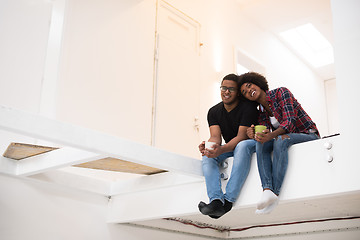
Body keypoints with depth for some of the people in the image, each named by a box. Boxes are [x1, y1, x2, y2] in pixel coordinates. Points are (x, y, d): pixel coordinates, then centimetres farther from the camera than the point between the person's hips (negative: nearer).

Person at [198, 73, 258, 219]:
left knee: (242, 146, -38)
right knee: (207, 155, -22)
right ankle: (216, 201, -40)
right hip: (229, 148, 5)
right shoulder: (214, 112, -1)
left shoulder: (248, 107, -17)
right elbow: (215, 137, -13)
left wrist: (221, 149, -45)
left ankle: (228, 200, -44)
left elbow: (242, 136, -27)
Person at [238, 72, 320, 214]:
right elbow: (264, 134, -5)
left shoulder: (281, 93, -10)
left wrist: (270, 135, -40)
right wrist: (254, 135, -29)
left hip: (309, 135, -5)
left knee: (280, 139, -35)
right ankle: (267, 189, -37)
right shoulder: (261, 113, 8)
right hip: (286, 138, 6)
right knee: (260, 142, -21)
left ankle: (275, 193, -40)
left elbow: (289, 121, -22)